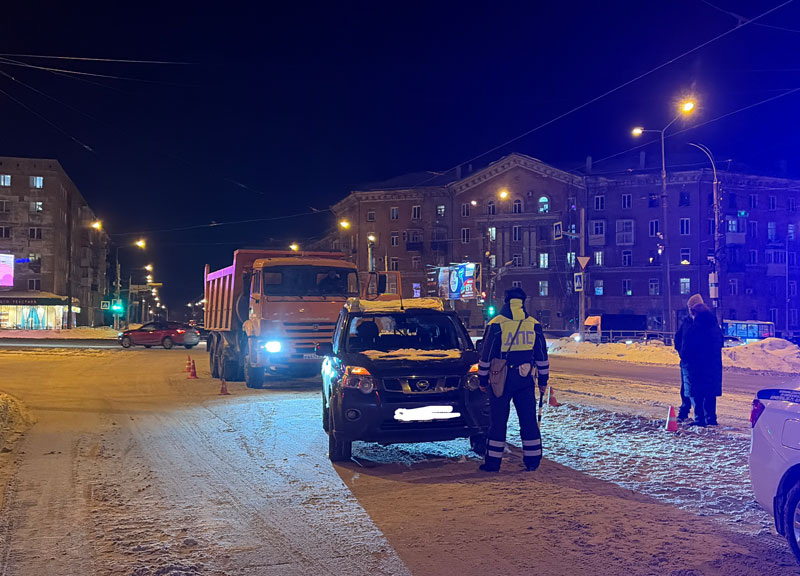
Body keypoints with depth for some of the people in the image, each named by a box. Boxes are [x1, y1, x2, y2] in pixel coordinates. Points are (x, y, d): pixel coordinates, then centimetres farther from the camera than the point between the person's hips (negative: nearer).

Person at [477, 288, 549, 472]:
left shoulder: (496, 325, -5)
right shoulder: (534, 325, 4)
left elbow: (486, 355, -3)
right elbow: (542, 356, 9)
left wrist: (483, 379, 6)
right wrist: (543, 380, 17)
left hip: (501, 380, -2)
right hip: (525, 381, 3)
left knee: (498, 420, 4)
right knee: (529, 420, 9)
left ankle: (493, 461, 7)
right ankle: (533, 460, 12)